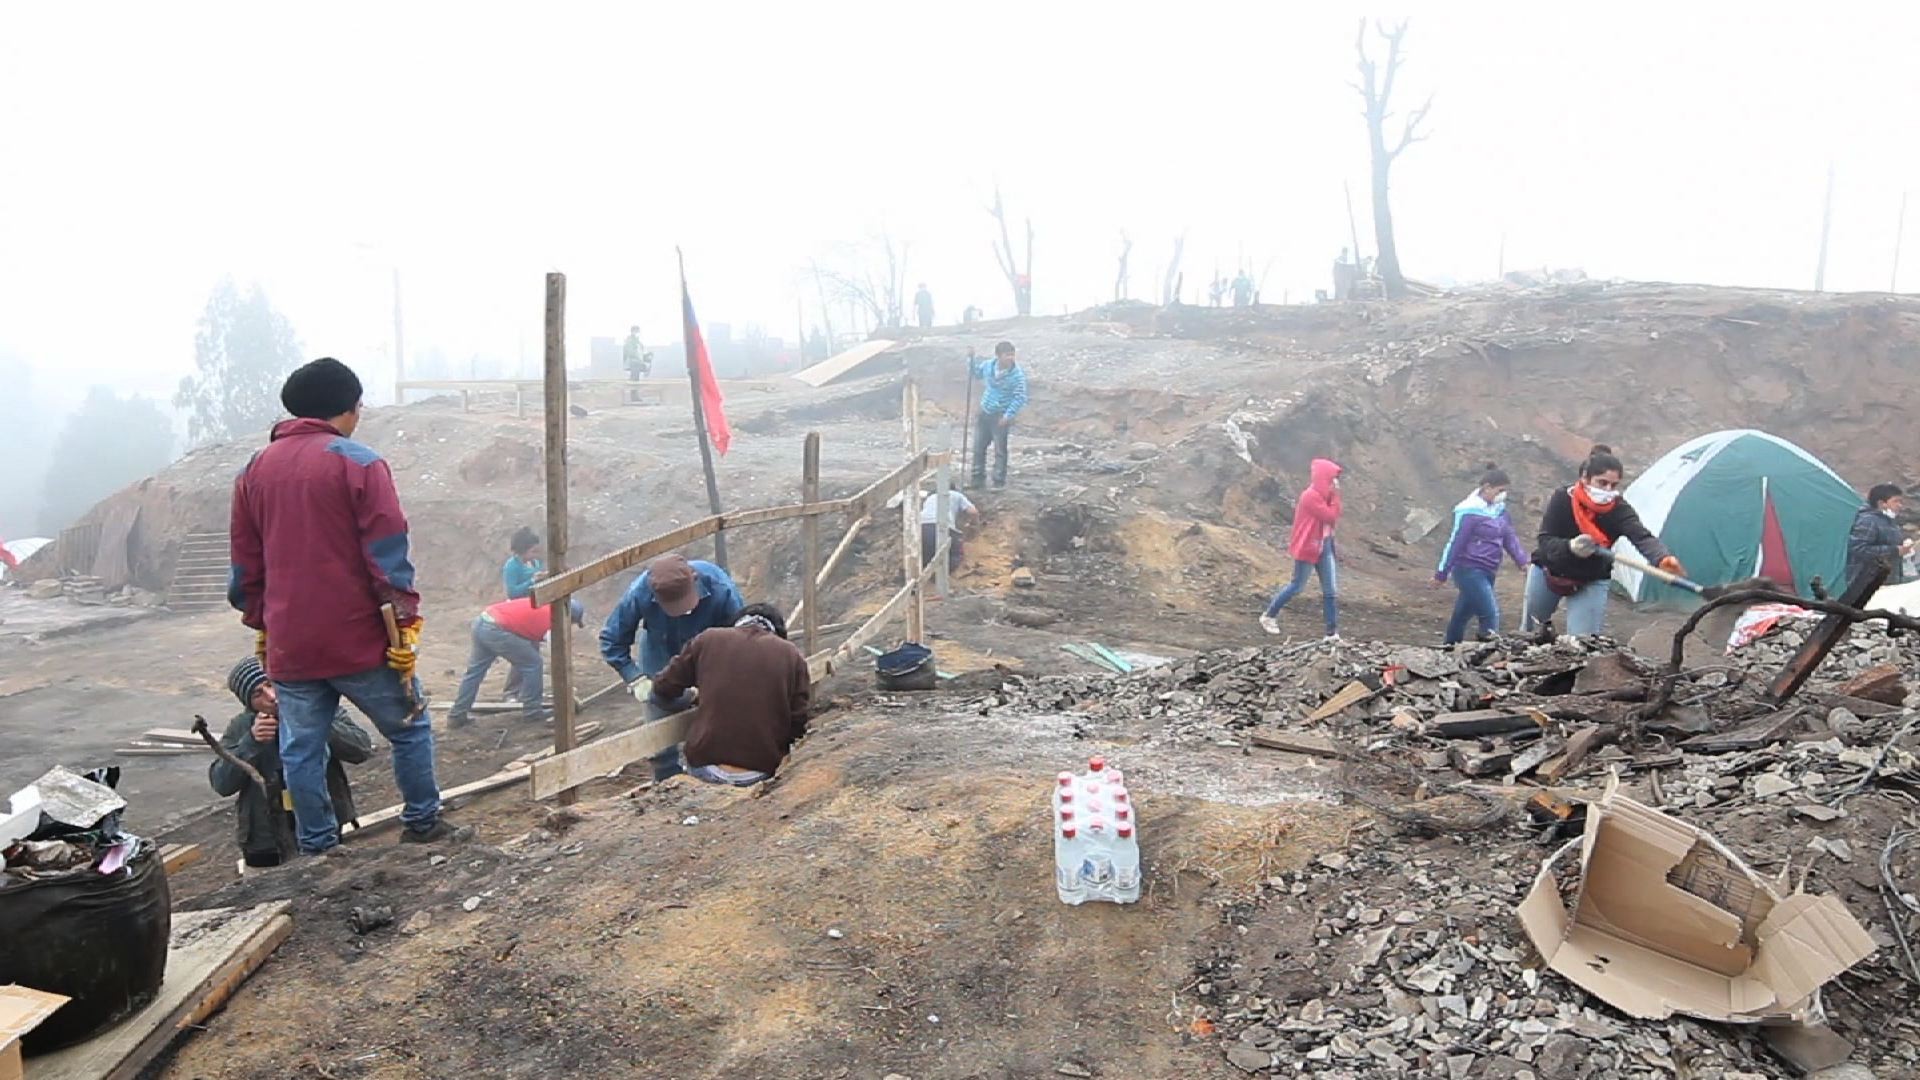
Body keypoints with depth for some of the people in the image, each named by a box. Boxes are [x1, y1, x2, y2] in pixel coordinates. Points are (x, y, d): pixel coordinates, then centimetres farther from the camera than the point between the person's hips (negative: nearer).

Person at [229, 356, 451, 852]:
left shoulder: (254, 471, 10)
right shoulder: (359, 462, -8)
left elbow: (244, 568, 15)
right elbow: (389, 556, -13)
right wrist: (406, 625, -10)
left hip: (288, 645, 5)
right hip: (359, 640, -5)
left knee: (301, 750, 12)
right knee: (410, 729, 12)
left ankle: (316, 847, 19)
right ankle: (422, 823, 18)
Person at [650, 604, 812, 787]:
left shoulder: (707, 640, 4)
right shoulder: (791, 655, 2)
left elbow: (663, 687, 14)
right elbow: (799, 723, -1)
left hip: (705, 765, 1)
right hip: (762, 772, 0)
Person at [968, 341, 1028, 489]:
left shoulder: (1018, 374, -19)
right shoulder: (988, 365, -4)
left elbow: (1020, 398, -18)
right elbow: (975, 373, 18)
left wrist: (1008, 415, -22)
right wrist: (971, 359, 1)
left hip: (1001, 416, -6)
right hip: (984, 413, 6)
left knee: (1000, 450, 2)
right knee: (978, 447, 12)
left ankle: (999, 482, 14)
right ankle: (978, 479, 26)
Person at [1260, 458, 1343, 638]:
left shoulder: (1324, 496, 7)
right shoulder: (1311, 496, -21)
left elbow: (1334, 518, 10)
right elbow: (1331, 517, -21)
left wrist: (1334, 496, 2)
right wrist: (1335, 496, -16)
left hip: (1324, 547, 8)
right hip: (1307, 548, -8)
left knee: (1331, 590, 4)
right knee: (1296, 587, 4)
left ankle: (1333, 632, 8)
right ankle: (1269, 616, 23)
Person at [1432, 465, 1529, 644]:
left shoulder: (1499, 508, 8)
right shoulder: (1470, 511, -17)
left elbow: (1510, 536, 9)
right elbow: (1455, 542, -14)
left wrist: (1522, 561, -5)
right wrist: (1441, 574, -11)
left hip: (1487, 572, 8)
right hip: (1469, 571, -8)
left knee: (1463, 614, 17)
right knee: (1490, 614, -13)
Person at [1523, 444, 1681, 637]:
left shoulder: (1619, 510, -25)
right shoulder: (1561, 499, -25)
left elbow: (1643, 537, -43)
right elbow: (1545, 541, -28)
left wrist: (1662, 558, -65)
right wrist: (1570, 547, -50)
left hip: (1591, 583, -1)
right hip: (1548, 573, 1)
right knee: (1530, 630, 20)